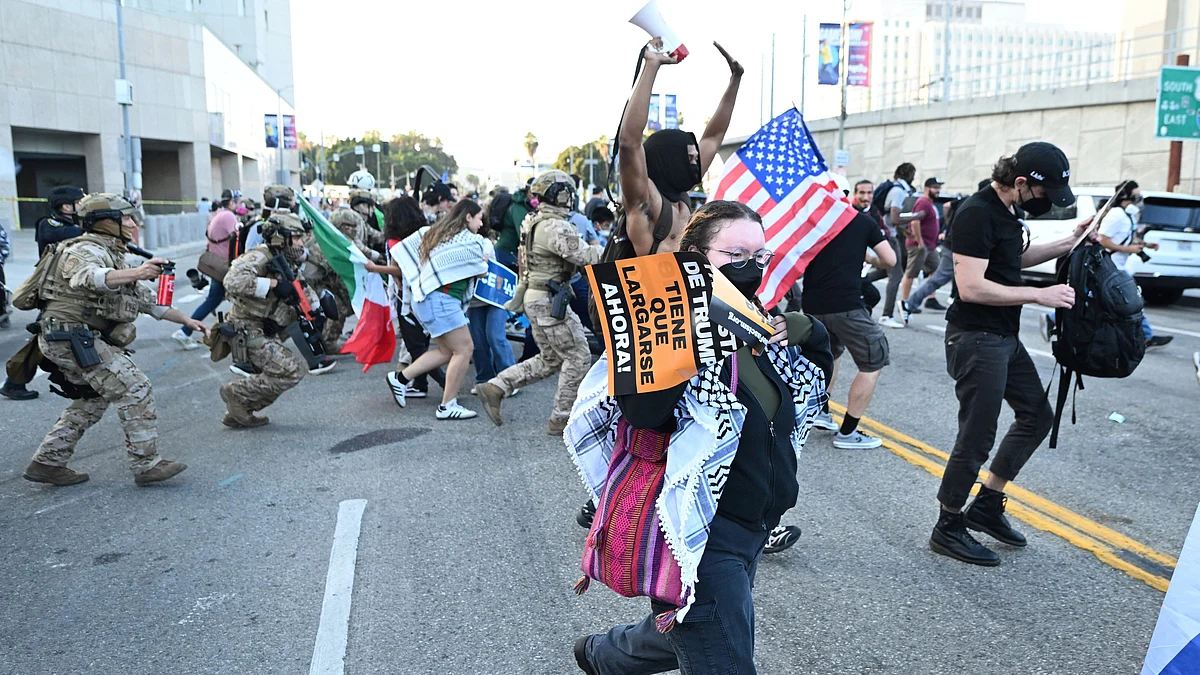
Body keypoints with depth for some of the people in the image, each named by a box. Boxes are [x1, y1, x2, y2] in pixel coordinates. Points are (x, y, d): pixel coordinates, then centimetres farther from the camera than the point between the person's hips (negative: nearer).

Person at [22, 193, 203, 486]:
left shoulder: (114, 258, 20)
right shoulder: (87, 250, -12)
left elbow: (148, 300, 24)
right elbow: (90, 277, -38)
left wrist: (187, 321, 19)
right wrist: (136, 273, -55)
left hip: (82, 340, 11)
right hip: (72, 337, -11)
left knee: (92, 400, 20)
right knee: (136, 389, -11)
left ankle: (47, 462, 26)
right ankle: (146, 464, -8)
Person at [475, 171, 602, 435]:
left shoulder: (534, 222, 13)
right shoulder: (557, 227, -19)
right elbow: (585, 256, -22)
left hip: (533, 297, 10)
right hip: (549, 301, -10)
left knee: (550, 360, 18)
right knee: (578, 356, 1)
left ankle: (494, 387, 13)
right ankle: (561, 419, 6)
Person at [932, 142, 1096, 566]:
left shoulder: (1005, 212, 11)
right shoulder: (976, 213, -19)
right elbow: (971, 286, -26)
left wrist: (1070, 243, 16)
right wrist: (1040, 295, -20)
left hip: (1004, 337, 10)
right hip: (976, 340, -10)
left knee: (1037, 414, 18)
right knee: (976, 439, -2)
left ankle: (987, 506, 27)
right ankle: (948, 528, 14)